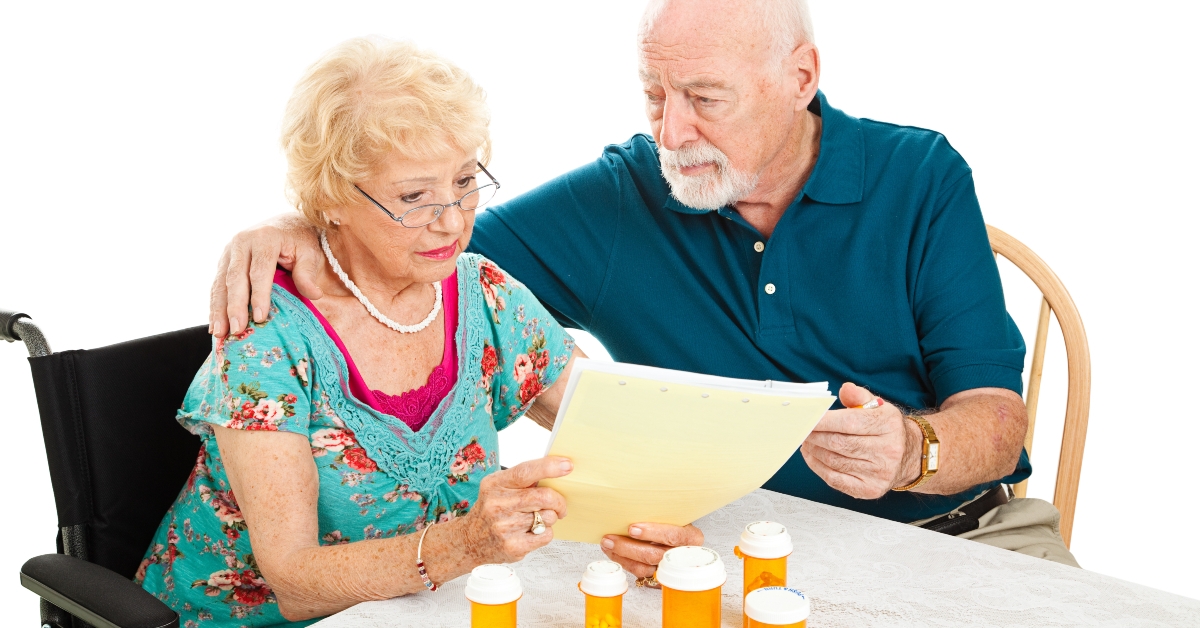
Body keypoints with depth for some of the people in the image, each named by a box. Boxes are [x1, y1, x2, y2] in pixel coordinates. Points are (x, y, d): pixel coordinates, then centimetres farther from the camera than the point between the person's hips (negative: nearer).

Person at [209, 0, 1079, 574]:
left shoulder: (923, 180, -1)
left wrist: (915, 450, -29)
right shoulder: (611, 204, 1)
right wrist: (304, 228, -13)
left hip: (962, 524, 1)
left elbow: (997, 418, -5)